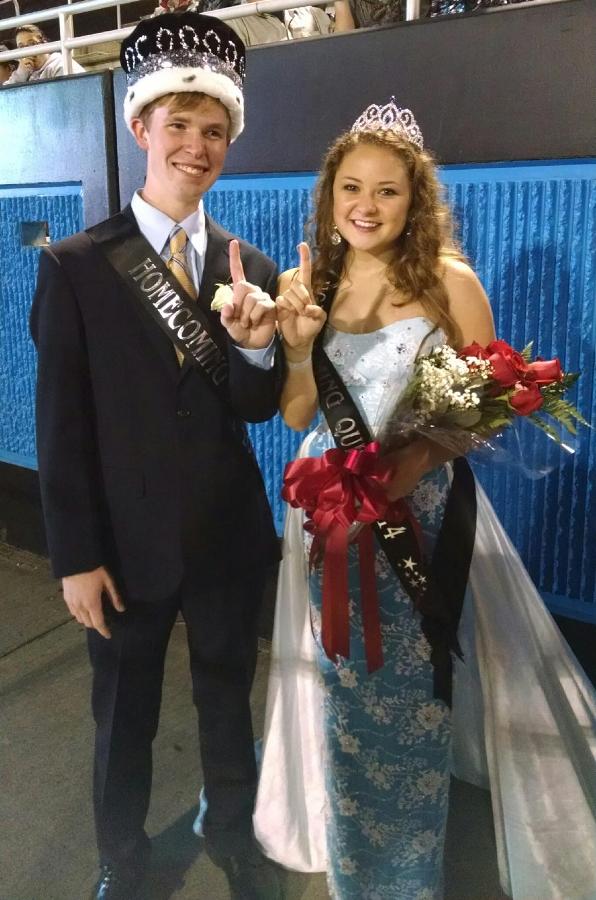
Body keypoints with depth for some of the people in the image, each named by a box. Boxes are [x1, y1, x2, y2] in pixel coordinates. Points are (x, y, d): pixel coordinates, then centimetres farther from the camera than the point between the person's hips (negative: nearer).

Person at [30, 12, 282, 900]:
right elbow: (60, 424, -10)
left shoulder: (250, 268, -2)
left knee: (229, 703, 23)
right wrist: (75, 557, -9)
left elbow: (256, 410, -3)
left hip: (230, 535, 3)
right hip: (128, 539, -2)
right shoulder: (75, 265, -10)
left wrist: (255, 345, -24)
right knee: (124, 721, 19)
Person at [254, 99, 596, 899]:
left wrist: (423, 454, -22)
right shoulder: (306, 287, 3)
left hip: (422, 513, -3)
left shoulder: (450, 281, -8)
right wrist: (299, 344, -13)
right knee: (346, 700, 15)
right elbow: (298, 417, 5)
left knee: (413, 703, 10)